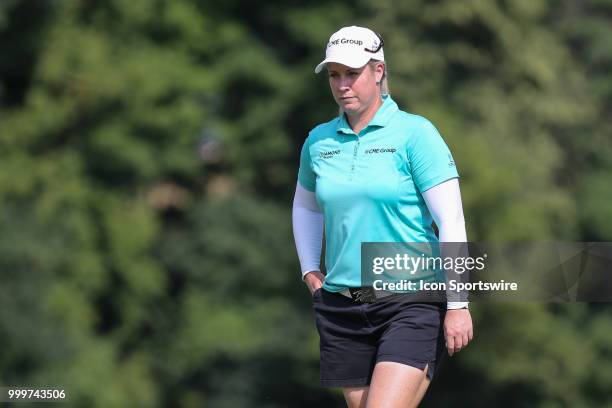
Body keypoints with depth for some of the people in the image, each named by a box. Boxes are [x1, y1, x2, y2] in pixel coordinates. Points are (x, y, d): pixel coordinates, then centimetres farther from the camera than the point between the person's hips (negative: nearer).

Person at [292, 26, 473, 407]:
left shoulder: (415, 133, -6)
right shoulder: (319, 141, 9)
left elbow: (452, 222, -9)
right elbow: (305, 206, 29)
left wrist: (457, 304, -14)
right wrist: (310, 271, 17)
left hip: (412, 304, -5)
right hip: (341, 309, 6)